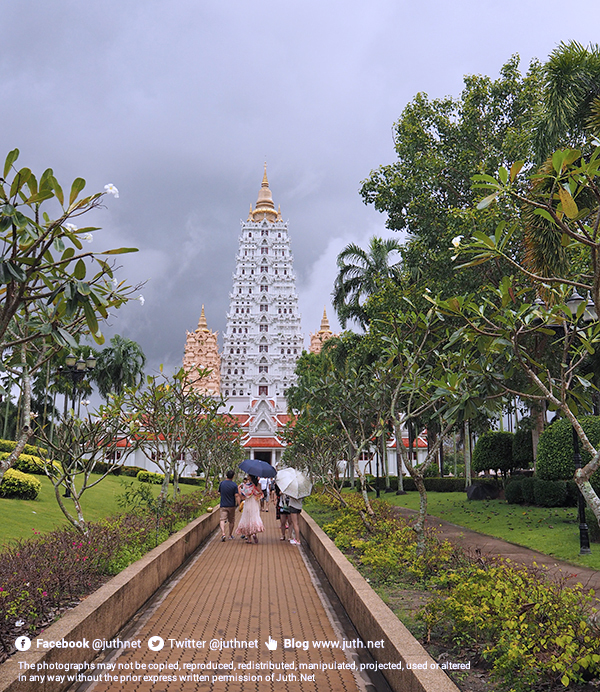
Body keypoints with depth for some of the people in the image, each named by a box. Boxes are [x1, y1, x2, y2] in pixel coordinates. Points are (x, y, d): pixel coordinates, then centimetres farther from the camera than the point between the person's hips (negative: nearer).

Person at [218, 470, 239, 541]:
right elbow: (236, 496, -13)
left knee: (222, 520, -4)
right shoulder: (234, 485, -8)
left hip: (223, 505, 0)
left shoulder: (221, 483, -1)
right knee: (231, 521, 14)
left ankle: (223, 533, -25)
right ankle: (230, 535, 23)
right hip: (231, 505, 0)